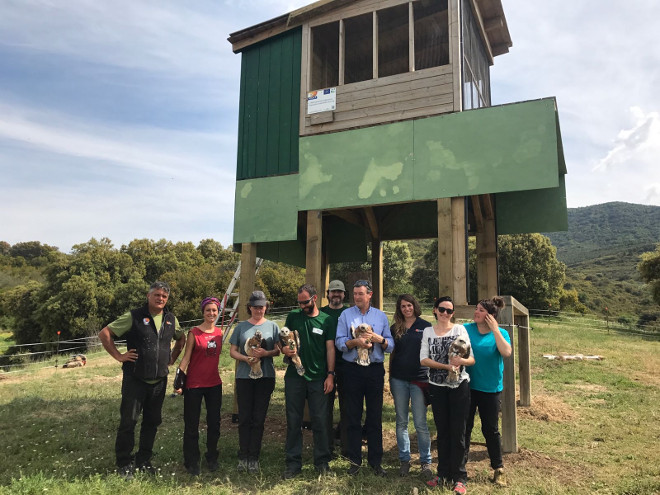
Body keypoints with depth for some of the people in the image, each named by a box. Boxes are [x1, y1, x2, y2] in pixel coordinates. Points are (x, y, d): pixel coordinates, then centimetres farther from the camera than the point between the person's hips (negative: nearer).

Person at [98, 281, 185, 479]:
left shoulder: (171, 319, 6)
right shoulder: (134, 317, -8)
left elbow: (181, 338, 23)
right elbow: (104, 334, -7)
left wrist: (172, 358, 12)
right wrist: (118, 355, -11)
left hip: (159, 381, 5)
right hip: (135, 380, -4)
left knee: (152, 422, 13)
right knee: (128, 421, 2)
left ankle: (143, 460, 29)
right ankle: (124, 464, 18)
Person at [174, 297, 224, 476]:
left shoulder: (219, 332, 4)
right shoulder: (194, 332, -9)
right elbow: (186, 358, -9)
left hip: (214, 383, 4)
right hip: (194, 384, -4)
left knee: (214, 422, 13)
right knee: (192, 425, 7)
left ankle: (212, 458, 32)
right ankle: (192, 462, 23)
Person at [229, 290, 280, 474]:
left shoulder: (272, 326, 7)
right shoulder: (241, 326, 7)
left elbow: (278, 350, 3)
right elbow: (232, 351, 6)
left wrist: (266, 353, -17)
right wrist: (246, 358, -13)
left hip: (266, 377, 0)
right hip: (244, 376, 0)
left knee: (259, 419, 4)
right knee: (244, 418, 4)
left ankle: (254, 458, 13)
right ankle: (243, 456, 14)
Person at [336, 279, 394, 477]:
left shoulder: (381, 316, 8)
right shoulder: (346, 315, 4)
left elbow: (390, 346, 5)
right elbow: (340, 343, -6)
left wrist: (379, 339, -14)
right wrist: (356, 341, -21)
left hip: (375, 370, 1)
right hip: (352, 370, -1)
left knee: (375, 417, 8)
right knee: (353, 416, 7)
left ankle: (375, 461, 21)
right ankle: (355, 460, 20)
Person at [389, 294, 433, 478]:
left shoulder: (425, 326, 0)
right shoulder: (395, 328, 8)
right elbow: (392, 353, 13)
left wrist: (431, 377, -2)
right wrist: (390, 377, 10)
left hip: (419, 379, -3)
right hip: (399, 379, 3)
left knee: (420, 423, 1)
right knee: (401, 422, 10)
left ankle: (426, 461, 16)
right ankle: (404, 460, 22)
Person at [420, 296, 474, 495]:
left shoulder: (460, 329, -2)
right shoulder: (428, 332, 3)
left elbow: (472, 359, -4)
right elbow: (423, 359, -7)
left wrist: (461, 361, -26)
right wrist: (446, 365, -19)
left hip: (459, 387, -2)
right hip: (437, 387, 2)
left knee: (458, 432, 4)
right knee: (442, 432, 13)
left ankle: (459, 478, 16)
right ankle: (443, 473, 26)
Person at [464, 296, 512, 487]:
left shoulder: (500, 333, -5)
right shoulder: (466, 329, -3)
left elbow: (506, 352, -23)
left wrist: (495, 330, -23)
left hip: (490, 388, -1)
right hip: (467, 386, 1)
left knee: (491, 429, 9)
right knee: (464, 427, 11)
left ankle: (498, 469, 27)